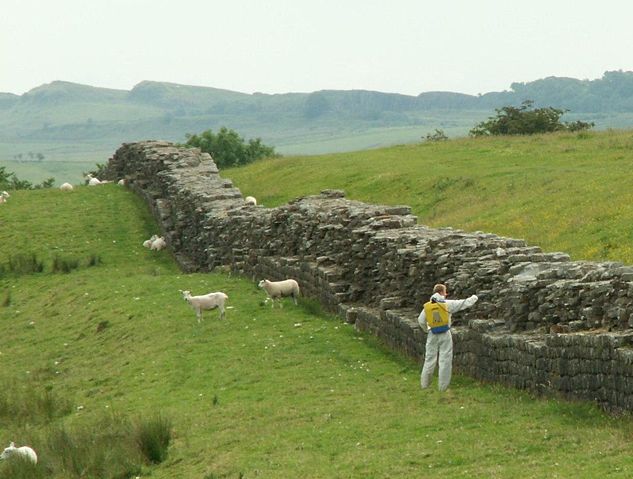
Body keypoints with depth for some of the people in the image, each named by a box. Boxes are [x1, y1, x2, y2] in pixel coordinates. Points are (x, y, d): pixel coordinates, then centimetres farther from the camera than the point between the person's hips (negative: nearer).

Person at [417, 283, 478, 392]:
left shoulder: (427, 306, 0)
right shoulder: (447, 304, -8)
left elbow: (421, 321, 4)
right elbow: (464, 303, 0)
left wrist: (426, 330, 24)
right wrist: (474, 298, 19)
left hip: (433, 335, 3)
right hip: (445, 334, -3)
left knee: (430, 359, 11)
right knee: (445, 360, 3)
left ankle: (424, 384, 16)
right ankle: (443, 387, 5)